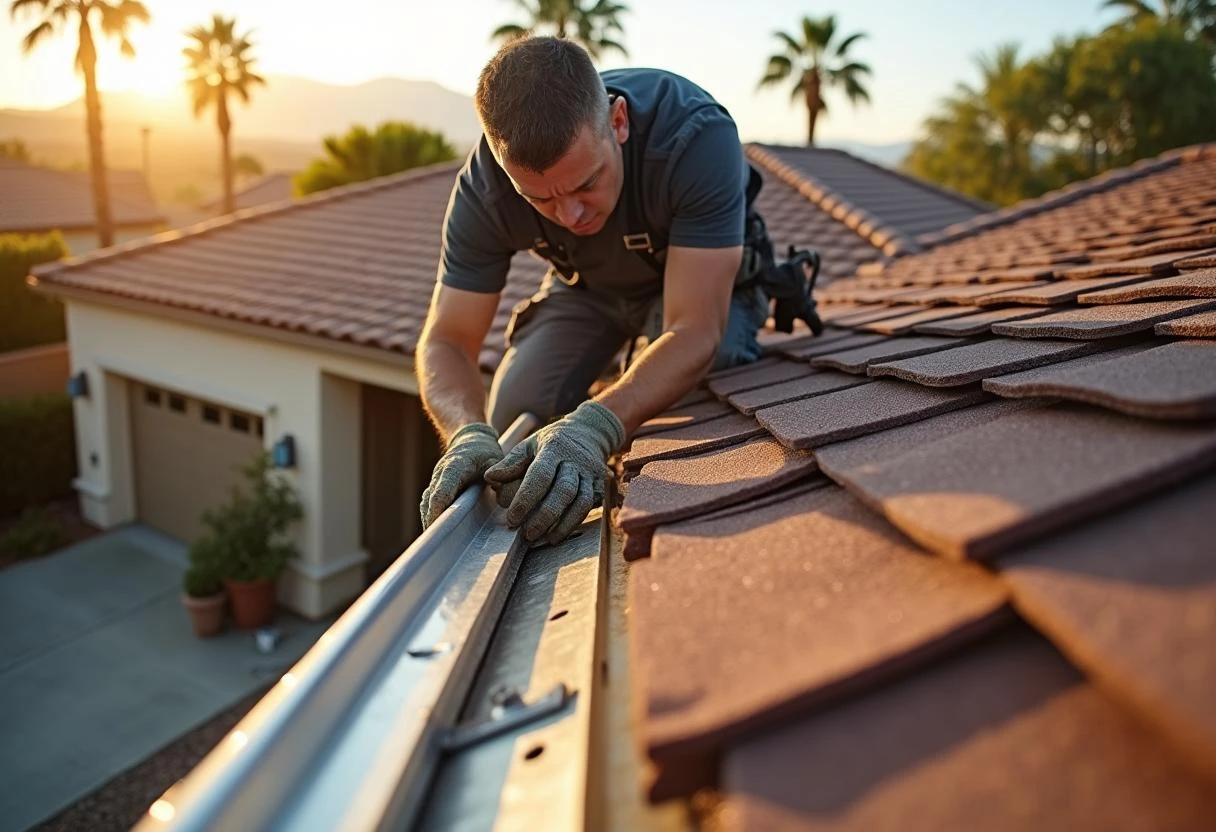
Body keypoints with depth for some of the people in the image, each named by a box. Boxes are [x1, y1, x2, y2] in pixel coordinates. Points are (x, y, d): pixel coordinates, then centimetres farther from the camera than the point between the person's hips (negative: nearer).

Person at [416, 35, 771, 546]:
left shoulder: (699, 139, -42)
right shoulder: (485, 187, -31)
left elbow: (694, 331, -45)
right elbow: (446, 341, -28)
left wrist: (595, 428, -62)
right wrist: (469, 436, -51)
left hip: (704, 279, -2)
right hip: (585, 285, 3)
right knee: (512, 423, -12)